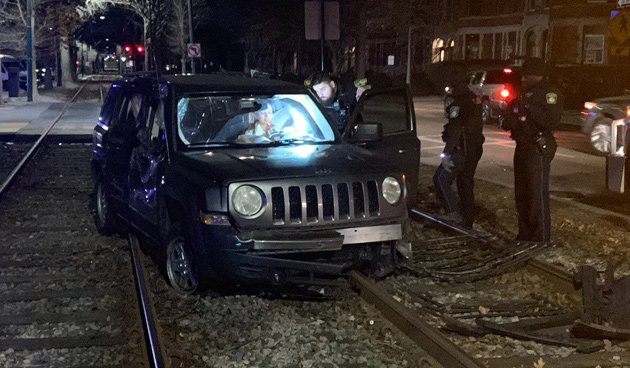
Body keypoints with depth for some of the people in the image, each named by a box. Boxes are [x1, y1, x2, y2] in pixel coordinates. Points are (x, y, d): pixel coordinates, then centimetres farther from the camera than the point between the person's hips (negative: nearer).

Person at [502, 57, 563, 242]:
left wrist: (530, 107, -22)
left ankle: (541, 238, -2)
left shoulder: (550, 93, -11)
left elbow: (551, 123, -22)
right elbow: (513, 117, 23)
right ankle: (525, 235, 25)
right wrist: (510, 120, 1)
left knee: (538, 195, -8)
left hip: (538, 149, -9)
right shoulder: (526, 93, 16)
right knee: (521, 194, 15)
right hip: (522, 147, 9)